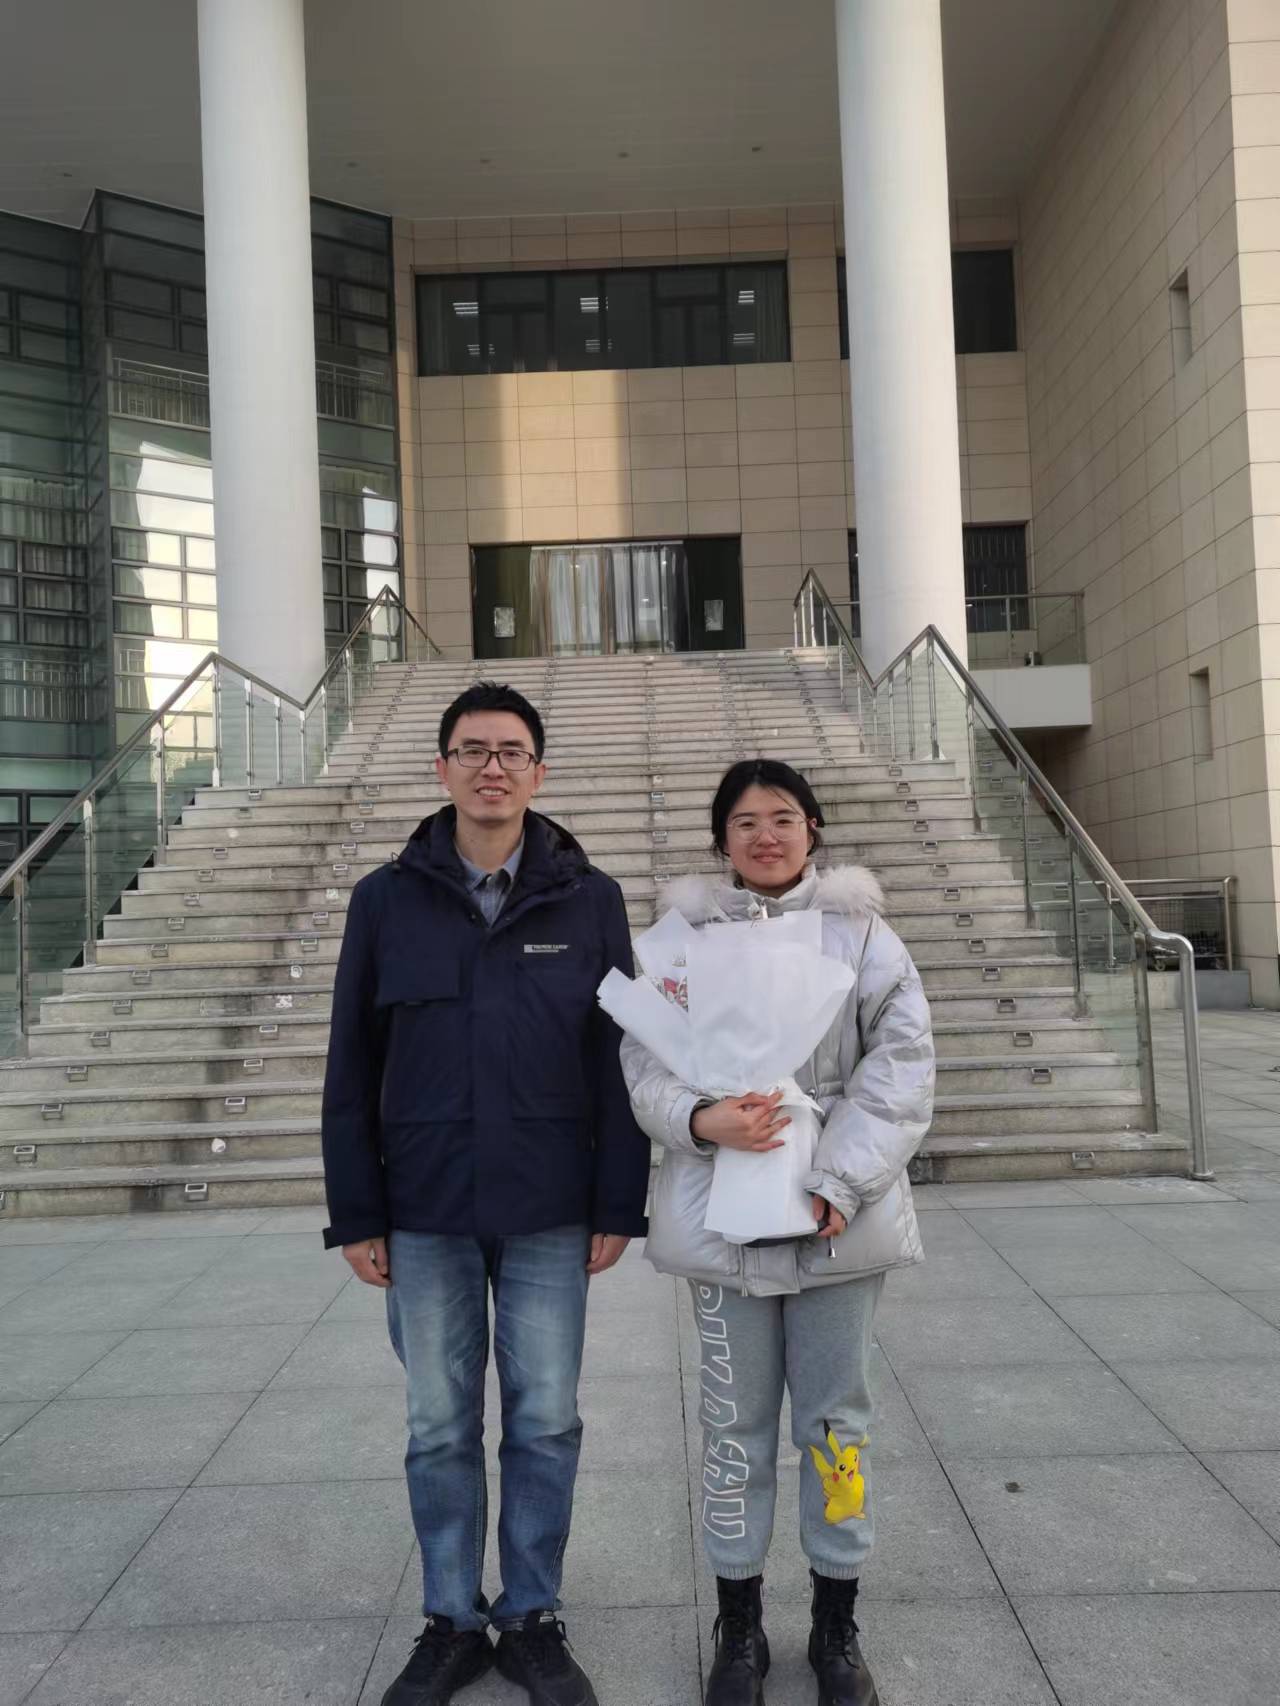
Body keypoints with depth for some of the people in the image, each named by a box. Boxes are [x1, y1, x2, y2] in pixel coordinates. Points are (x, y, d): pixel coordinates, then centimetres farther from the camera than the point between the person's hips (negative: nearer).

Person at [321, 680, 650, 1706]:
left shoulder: (590, 900, -1)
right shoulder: (387, 900, 1)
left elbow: (620, 1064, 0)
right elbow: (352, 1069, 2)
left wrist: (618, 1206, -2)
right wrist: (357, 1215, 1)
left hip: (549, 1214, 0)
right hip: (425, 1215, 1)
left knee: (546, 1422, 9)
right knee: (440, 1428, 12)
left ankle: (533, 1619, 29)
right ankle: (452, 1623, 30)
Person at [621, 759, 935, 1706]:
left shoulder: (860, 931, 0)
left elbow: (901, 1065, -5)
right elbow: (646, 1063, -1)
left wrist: (838, 1183, -14)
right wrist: (704, 1120, -21)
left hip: (841, 1219, 0)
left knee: (837, 1420, 13)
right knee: (737, 1425, 11)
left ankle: (837, 1626, 32)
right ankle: (739, 1627, 30)